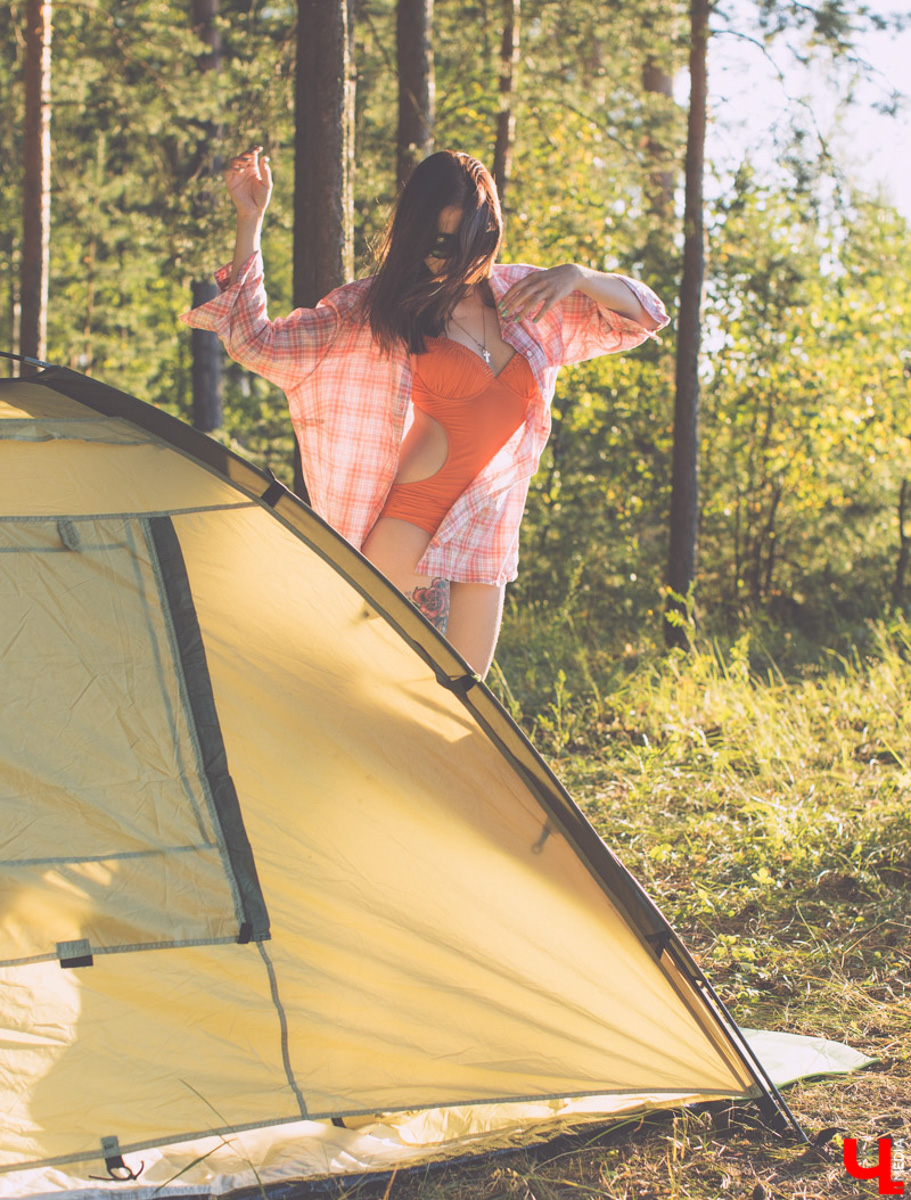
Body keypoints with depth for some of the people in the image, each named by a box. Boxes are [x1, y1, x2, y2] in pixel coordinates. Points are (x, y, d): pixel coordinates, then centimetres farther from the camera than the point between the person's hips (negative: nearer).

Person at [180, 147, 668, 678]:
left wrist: (575, 276, -8)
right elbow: (256, 341, 0)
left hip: (485, 540, 5)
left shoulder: (520, 297, 10)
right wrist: (250, 219, -5)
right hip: (411, 526, -5)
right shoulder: (374, 307, -1)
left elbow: (643, 316, 12)